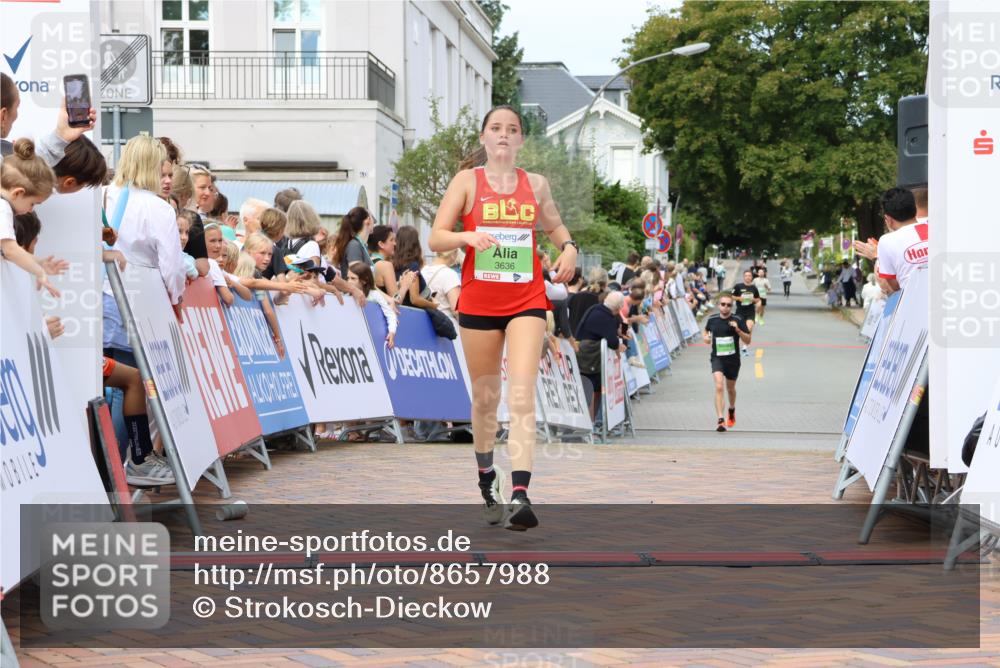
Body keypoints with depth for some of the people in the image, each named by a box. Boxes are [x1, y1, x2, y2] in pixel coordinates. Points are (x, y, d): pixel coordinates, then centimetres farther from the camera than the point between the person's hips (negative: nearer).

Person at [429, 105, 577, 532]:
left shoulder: (536, 184, 9)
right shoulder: (467, 181, 3)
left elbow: (554, 226, 26)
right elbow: (435, 239, -2)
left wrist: (568, 247, 5)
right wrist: (467, 236, -22)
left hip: (527, 302, 0)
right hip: (478, 302, 0)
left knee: (521, 395, -15)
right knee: (484, 398, 9)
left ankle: (520, 495, -24)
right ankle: (487, 478, 32)